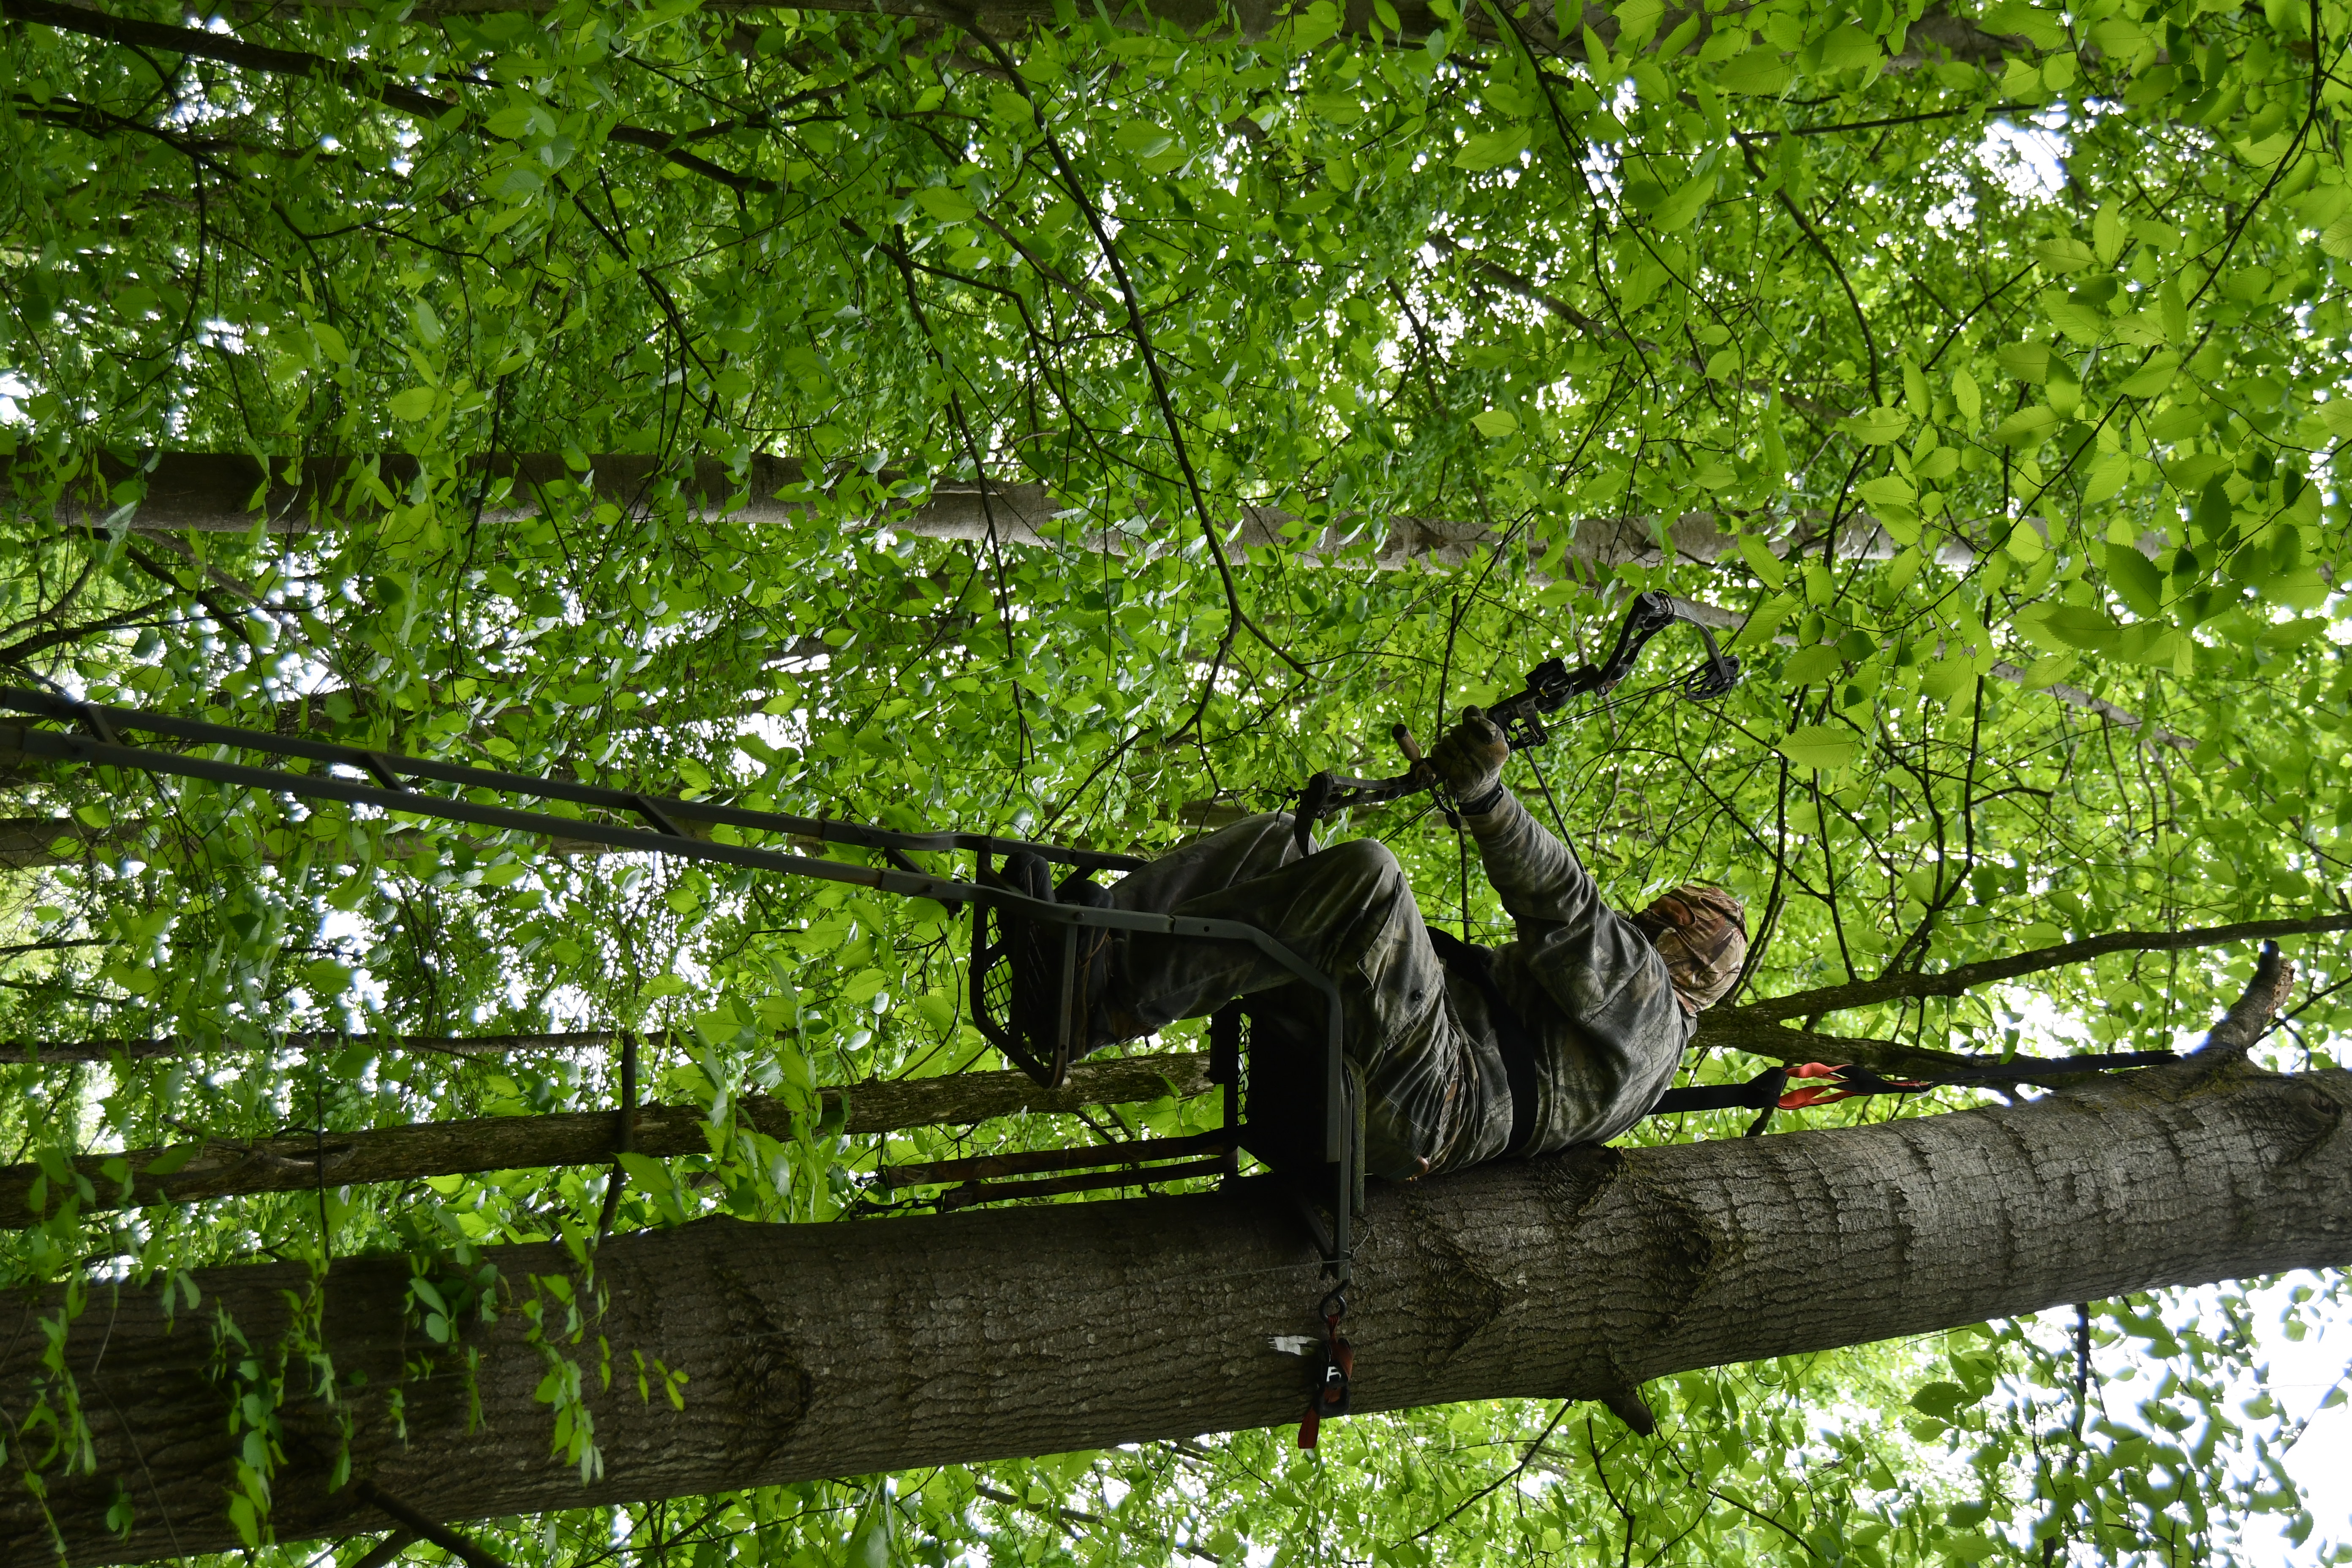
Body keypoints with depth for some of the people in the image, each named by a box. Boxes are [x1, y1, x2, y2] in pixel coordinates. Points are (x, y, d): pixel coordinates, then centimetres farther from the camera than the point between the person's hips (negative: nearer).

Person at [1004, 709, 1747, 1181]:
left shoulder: (1645, 992, 12)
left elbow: (1565, 906, -7)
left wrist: (1486, 794, -23)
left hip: (1413, 1093, -9)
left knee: (1365, 874, -30)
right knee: (1271, 842, 3)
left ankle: (1110, 1006, -31)